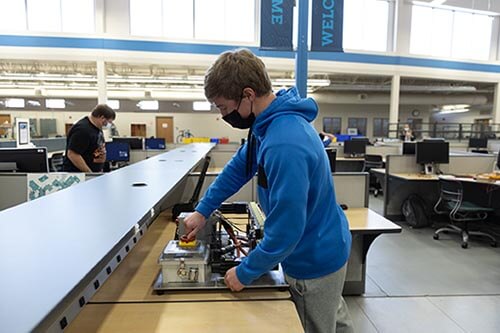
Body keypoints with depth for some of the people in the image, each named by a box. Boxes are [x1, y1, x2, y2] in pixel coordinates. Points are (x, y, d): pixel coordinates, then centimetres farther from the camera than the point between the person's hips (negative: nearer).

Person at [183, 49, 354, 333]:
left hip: (315, 262, -8)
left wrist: (245, 272, -17)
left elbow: (286, 229, -31)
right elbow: (240, 167, 8)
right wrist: (203, 210, 9)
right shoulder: (272, 122, -4)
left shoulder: (284, 145, -36)